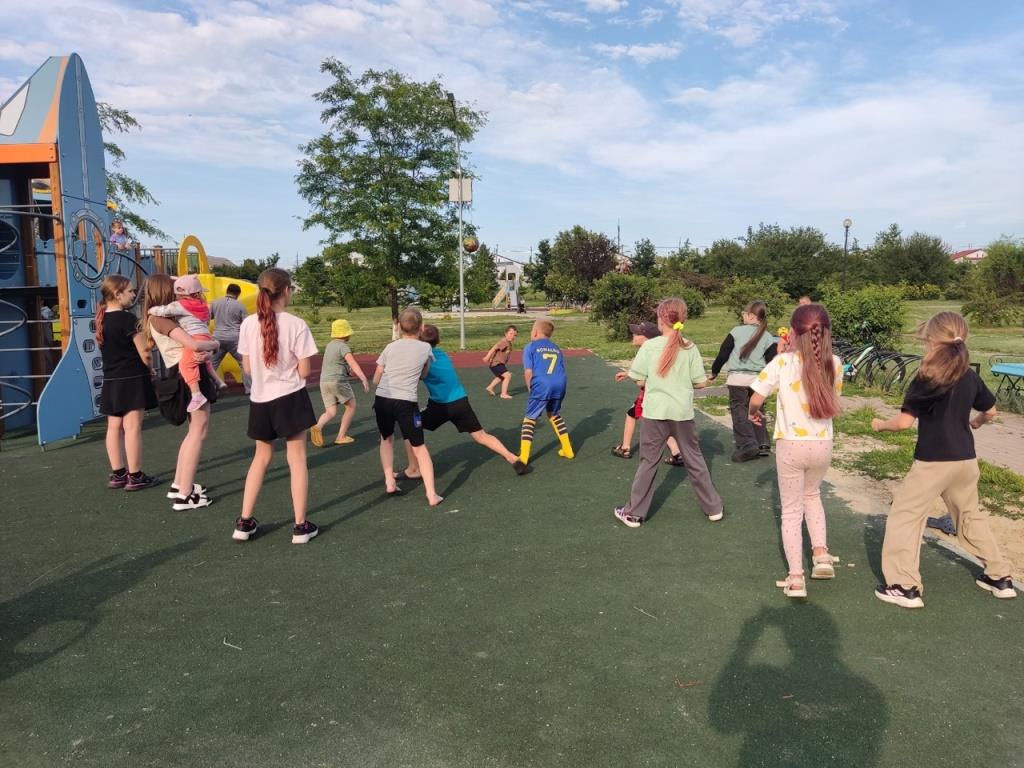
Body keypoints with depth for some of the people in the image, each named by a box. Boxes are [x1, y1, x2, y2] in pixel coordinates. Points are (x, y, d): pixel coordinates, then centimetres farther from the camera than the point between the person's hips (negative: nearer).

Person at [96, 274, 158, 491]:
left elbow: (111, 348, 14)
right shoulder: (127, 318, -15)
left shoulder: (102, 319, 8)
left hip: (111, 380, 8)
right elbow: (144, 353, -14)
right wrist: (149, 370, 5)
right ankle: (135, 476, -1)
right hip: (131, 380, -8)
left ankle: (117, 474, 17)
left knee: (114, 427, 10)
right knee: (132, 427, -4)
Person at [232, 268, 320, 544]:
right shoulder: (296, 325, -13)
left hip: (259, 400, 4)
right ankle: (301, 526, 10)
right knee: (297, 460, 5)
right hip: (290, 399, -4)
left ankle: (244, 522, 21)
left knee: (261, 458, 19)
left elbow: (247, 368, 5)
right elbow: (304, 371, -10)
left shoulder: (248, 324, -2)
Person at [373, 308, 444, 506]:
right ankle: (431, 494, -2)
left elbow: (376, 379, 13)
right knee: (419, 447, 5)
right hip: (406, 402, -2)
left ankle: (390, 483, 19)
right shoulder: (425, 348, 7)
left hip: (382, 399, 2)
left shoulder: (391, 347, 8)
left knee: (387, 439, 26)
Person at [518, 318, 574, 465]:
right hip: (559, 385, 5)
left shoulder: (530, 347, 7)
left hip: (542, 386, -5)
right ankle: (568, 450, 30)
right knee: (555, 415, 27)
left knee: (529, 419, 6)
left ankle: (523, 458, 0)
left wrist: (530, 389, 13)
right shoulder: (557, 348, 22)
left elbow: (528, 372, 0)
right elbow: (561, 371, 18)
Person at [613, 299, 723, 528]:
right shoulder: (689, 348, -5)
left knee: (648, 462, 9)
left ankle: (634, 513, 15)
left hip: (655, 412, -1)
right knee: (695, 460, 15)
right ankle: (713, 508, 26)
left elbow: (639, 381, -7)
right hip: (683, 413, 2)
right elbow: (700, 382, -3)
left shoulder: (649, 346, -9)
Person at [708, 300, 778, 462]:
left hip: (738, 378, -4)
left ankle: (747, 444, -13)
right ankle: (762, 444, 15)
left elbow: (723, 354, -1)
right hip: (758, 379, 4)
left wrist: (714, 372, 10)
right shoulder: (768, 337, 4)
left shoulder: (737, 331, -3)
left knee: (739, 409, -1)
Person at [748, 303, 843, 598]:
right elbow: (832, 401, 8)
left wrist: (753, 413, 11)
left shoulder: (783, 362, -15)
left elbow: (756, 399, -13)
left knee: (791, 510, 11)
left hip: (791, 445, -3)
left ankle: (796, 578, 10)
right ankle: (821, 553, 20)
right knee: (812, 495, 31)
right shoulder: (834, 364, -5)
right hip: (822, 445, 3)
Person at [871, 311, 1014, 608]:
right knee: (971, 515, 25)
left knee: (904, 516, 3)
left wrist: (880, 424, 0)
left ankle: (906, 587, 2)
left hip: (932, 461, -7)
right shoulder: (971, 377, 4)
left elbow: (904, 421, -19)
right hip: (966, 459, 7)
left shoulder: (926, 379, -16)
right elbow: (991, 411, 17)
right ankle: (1000, 577, 33)